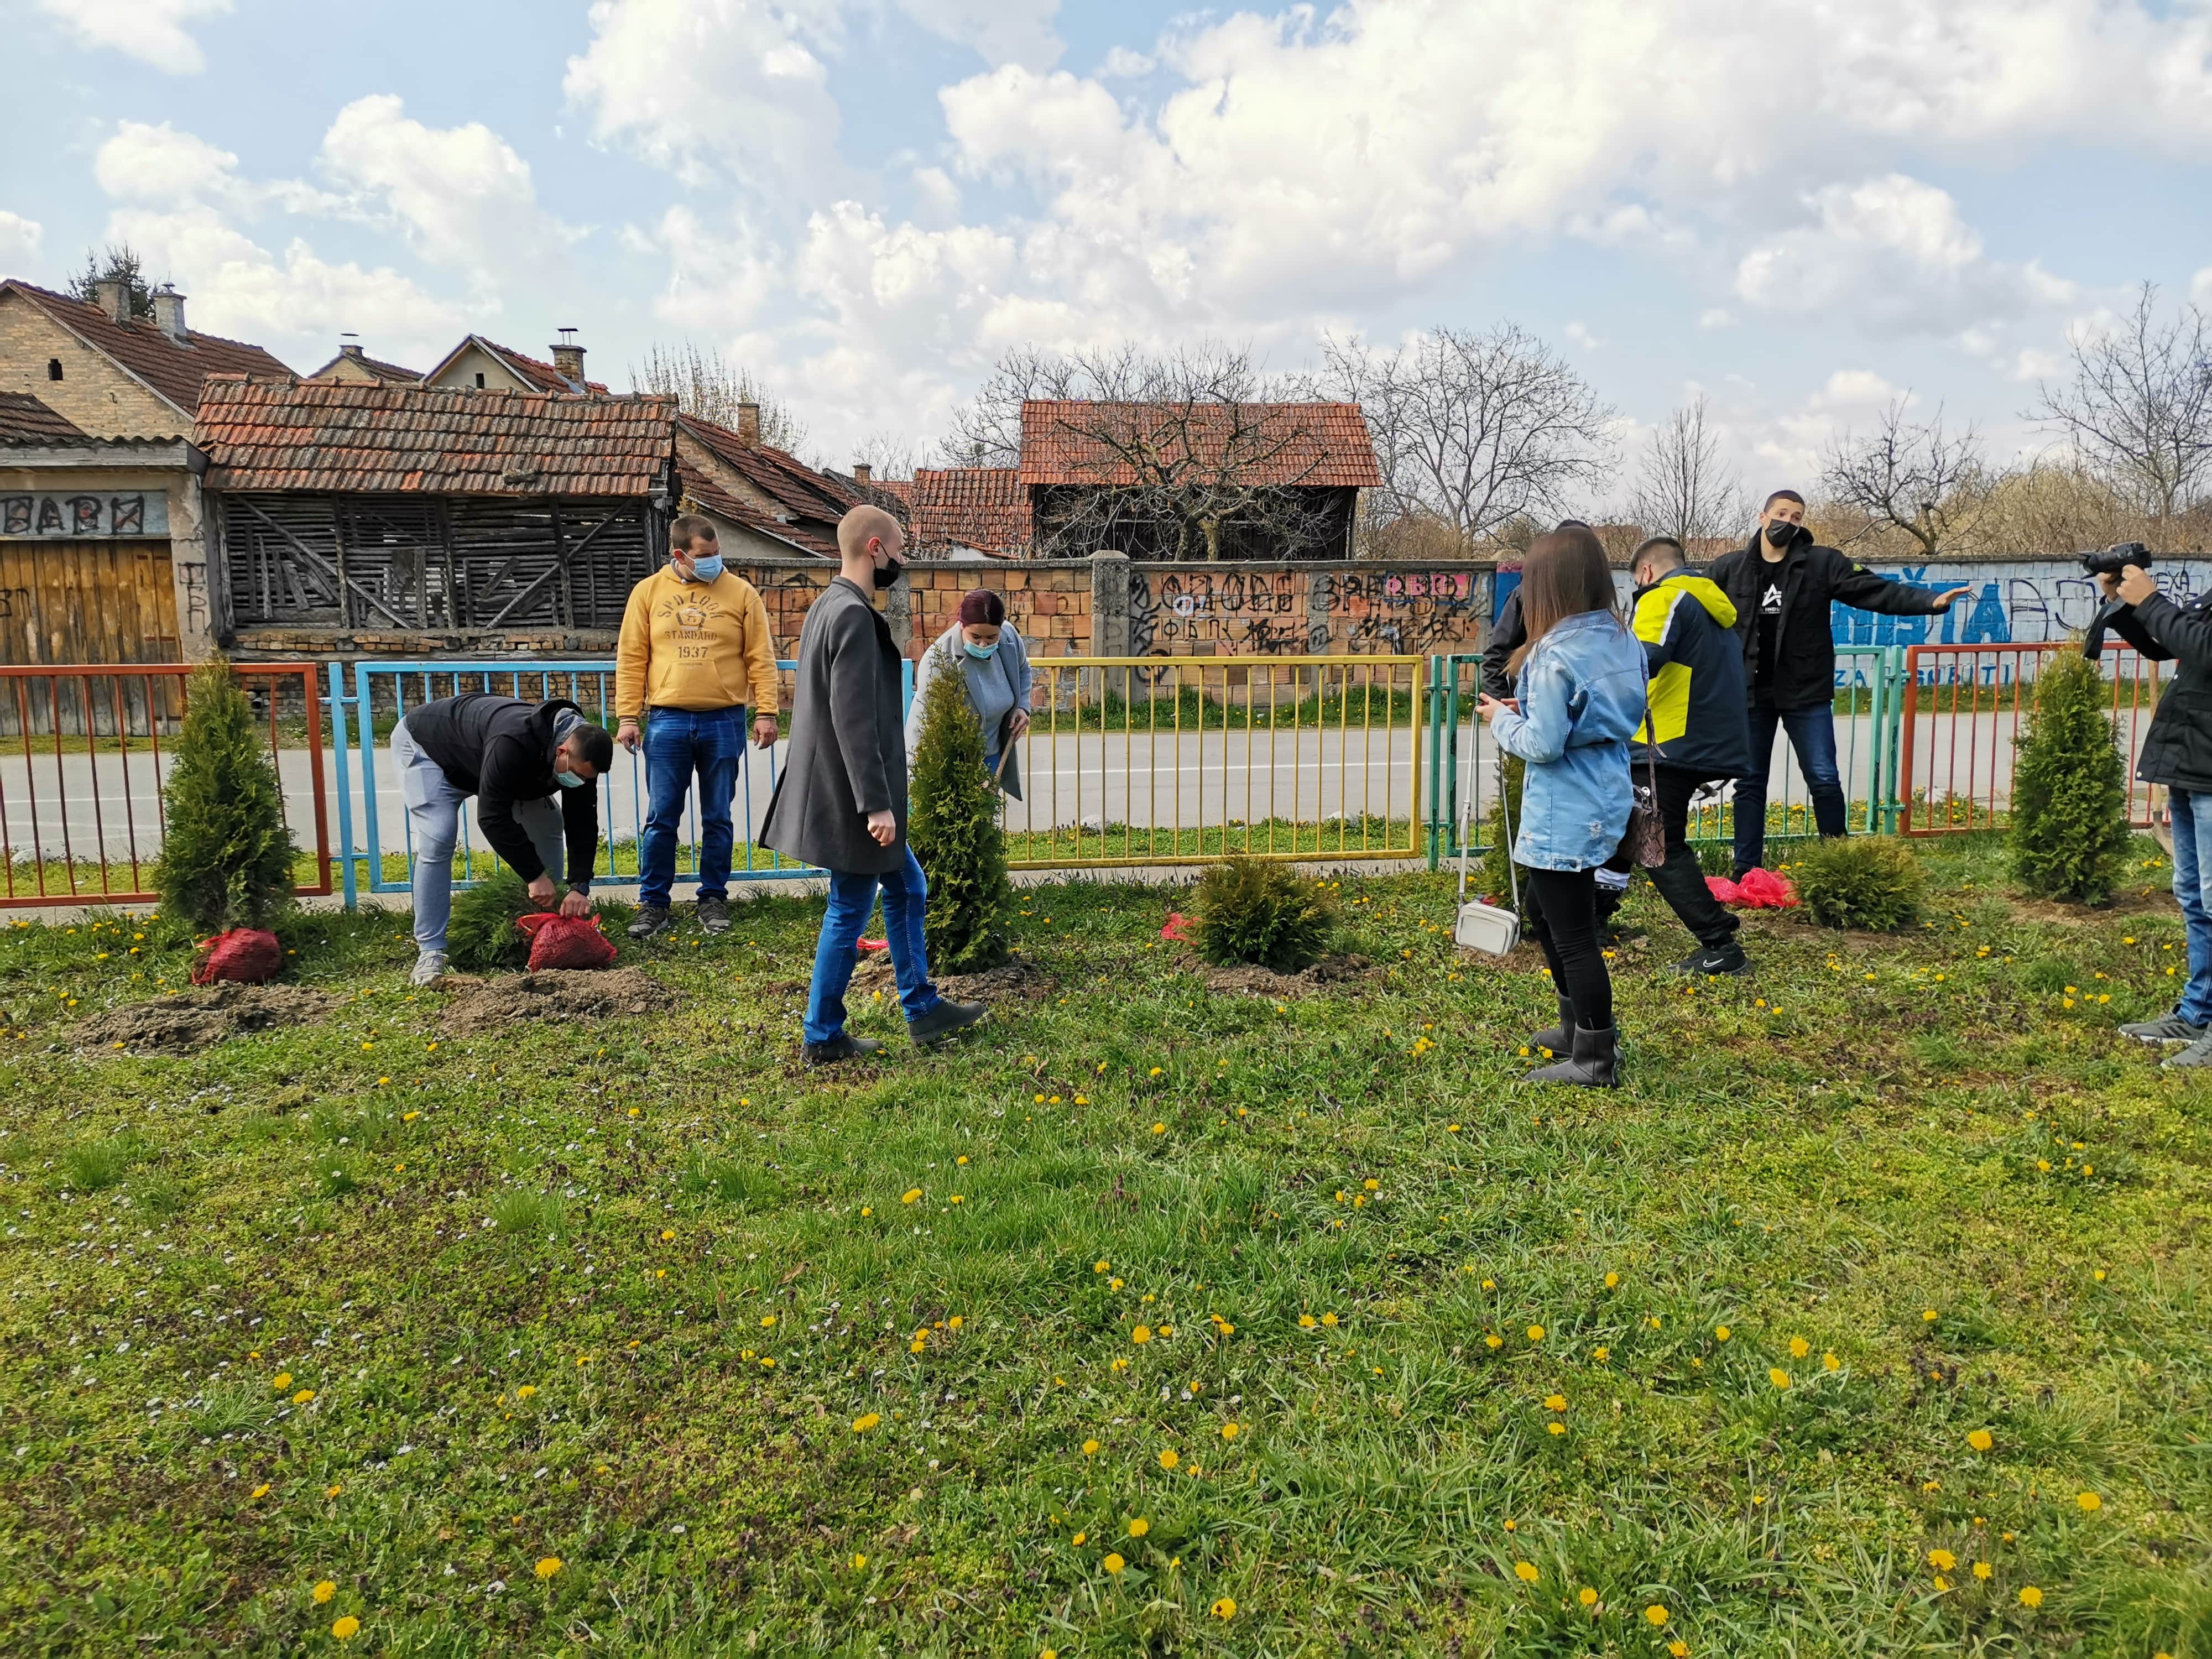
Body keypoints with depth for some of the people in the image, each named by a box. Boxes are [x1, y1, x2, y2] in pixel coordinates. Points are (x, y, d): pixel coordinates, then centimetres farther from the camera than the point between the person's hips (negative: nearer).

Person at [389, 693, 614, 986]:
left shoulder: (580, 754, -24)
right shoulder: (513, 744, -46)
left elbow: (583, 824, -20)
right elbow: (492, 818, -41)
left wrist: (580, 887, -30)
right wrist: (535, 876, -36)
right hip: (425, 743, -7)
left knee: (548, 826, -3)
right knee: (437, 842, -23)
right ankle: (431, 951, -15)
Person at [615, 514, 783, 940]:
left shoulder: (740, 593, 3)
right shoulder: (648, 592, 5)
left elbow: (761, 658, 2)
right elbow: (631, 660, 6)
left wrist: (766, 713, -5)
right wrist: (628, 716, 0)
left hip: (724, 721, 0)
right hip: (667, 721, 0)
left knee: (717, 819, 8)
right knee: (661, 819, 3)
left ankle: (713, 899, 19)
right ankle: (653, 903, 13)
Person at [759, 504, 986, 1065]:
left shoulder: (828, 606, 12)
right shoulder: (854, 617, -19)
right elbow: (854, 719, -25)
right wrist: (876, 804, -24)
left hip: (837, 791, 10)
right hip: (851, 799, -10)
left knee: (906, 889, 18)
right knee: (849, 912, 1)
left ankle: (923, 1008, 27)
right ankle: (824, 1037, 13)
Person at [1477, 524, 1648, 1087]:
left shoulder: (1557, 656, -21)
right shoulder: (1623, 641, 6)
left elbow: (1542, 744, -22)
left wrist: (1502, 720, -3)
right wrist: (1526, 710, 10)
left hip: (1565, 815, -10)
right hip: (1604, 802, 10)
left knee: (1572, 934, 2)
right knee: (1544, 910, 25)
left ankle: (1593, 1060, 13)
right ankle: (1579, 1025, 37)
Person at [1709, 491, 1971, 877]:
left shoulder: (1822, 563, 0)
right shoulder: (1728, 569, 2)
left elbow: (1877, 591, -5)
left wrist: (1931, 601, -17)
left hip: (1806, 693, 0)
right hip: (1749, 694, 1)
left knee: (1825, 781, 1)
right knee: (1750, 782, 7)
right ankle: (1747, 872, 15)